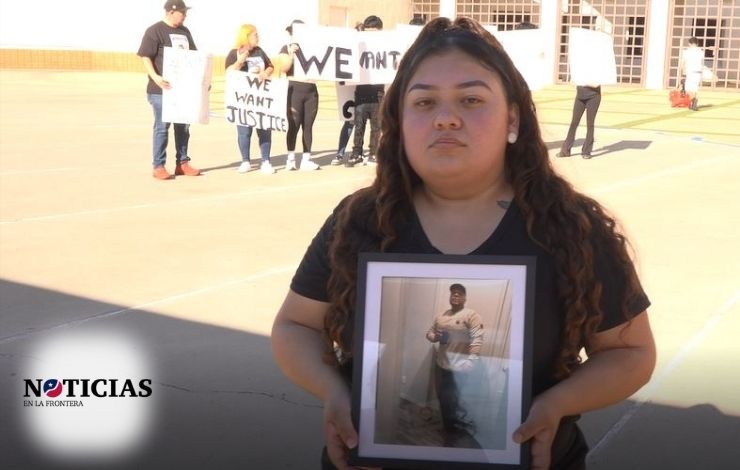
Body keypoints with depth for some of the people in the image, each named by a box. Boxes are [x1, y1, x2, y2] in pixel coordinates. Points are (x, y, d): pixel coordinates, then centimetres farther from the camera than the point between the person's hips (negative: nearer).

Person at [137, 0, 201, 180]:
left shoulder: (185, 31, 14)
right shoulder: (154, 31, -8)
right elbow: (145, 57, -15)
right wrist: (155, 77, -29)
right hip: (162, 89, -7)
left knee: (183, 126, 10)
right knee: (162, 127, -3)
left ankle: (182, 163, 19)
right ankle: (158, 166, 3)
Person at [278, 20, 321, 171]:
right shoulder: (287, 48, 2)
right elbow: (284, 68, -10)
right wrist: (291, 54, -22)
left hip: (311, 91, 4)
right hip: (295, 91, -4)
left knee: (308, 125, 4)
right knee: (294, 125, -3)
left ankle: (306, 159, 6)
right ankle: (291, 158, 3)